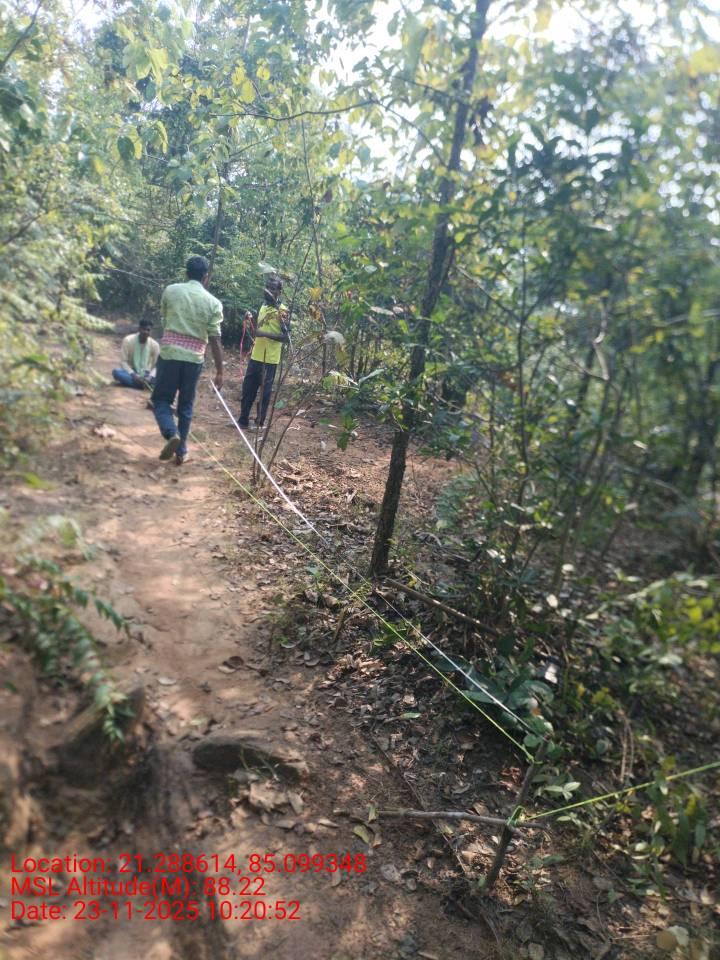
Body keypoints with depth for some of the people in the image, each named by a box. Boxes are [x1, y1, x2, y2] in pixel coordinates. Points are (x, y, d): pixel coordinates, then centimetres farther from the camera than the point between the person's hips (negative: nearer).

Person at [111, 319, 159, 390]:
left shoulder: (154, 344, -9)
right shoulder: (128, 340, -13)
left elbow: (157, 365, -6)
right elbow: (123, 361, -12)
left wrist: (151, 377, -25)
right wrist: (133, 375, -27)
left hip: (146, 375, 1)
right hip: (131, 373, -1)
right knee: (116, 372, -35)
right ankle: (146, 384, -37)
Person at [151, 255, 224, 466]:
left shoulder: (171, 290, 1)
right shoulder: (213, 303, -1)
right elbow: (215, 340, -4)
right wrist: (219, 371, 2)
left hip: (169, 353, -1)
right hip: (194, 359, 1)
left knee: (161, 399, 10)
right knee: (186, 407, 12)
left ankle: (172, 434, -15)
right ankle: (181, 452, 13)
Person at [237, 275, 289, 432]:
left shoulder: (283, 311, -10)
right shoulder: (263, 307, 13)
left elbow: (287, 337, -17)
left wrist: (266, 334, -25)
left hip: (270, 358, -7)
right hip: (256, 355, 7)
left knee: (264, 391, 2)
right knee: (248, 389, 10)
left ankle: (260, 423, 13)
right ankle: (243, 420, 20)